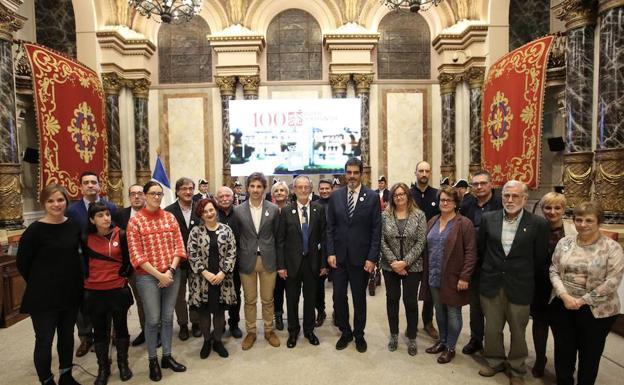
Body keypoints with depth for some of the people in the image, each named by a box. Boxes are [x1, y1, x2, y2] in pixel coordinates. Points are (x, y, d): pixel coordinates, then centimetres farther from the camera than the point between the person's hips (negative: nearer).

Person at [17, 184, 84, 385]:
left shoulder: (74, 226, 0)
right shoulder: (35, 230, -15)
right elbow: (22, 263, -7)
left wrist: (76, 282, 8)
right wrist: (39, 285, 0)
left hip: (70, 292, 5)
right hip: (44, 296, -5)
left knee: (67, 335, 18)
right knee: (44, 341, 7)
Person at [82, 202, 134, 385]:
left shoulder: (121, 235, -7)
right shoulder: (86, 239, -4)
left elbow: (128, 260, 0)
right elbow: (84, 262, 10)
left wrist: (123, 276, 1)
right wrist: (88, 279, 8)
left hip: (118, 290, -1)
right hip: (94, 292, 1)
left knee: (121, 327, 12)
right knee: (99, 330, 13)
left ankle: (123, 364, 30)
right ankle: (103, 368, 29)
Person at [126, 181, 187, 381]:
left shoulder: (170, 217, 4)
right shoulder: (135, 220, -7)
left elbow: (179, 246, 2)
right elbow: (136, 255, -10)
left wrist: (171, 270, -10)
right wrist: (158, 274, -13)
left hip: (172, 274, 3)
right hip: (148, 276, -3)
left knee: (168, 317, 13)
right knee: (153, 319, 4)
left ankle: (167, 356, 29)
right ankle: (153, 360, 24)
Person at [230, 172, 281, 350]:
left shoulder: (273, 209, -2)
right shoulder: (238, 210, -2)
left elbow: (277, 235, 3)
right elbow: (235, 237, 4)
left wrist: (278, 260, 4)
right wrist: (239, 259, 3)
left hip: (268, 260, 0)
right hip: (247, 261, 0)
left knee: (268, 300, 12)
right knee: (249, 300, 12)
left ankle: (269, 330, 32)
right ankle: (251, 332, 30)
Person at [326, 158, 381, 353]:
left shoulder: (372, 197, -5)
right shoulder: (335, 196, 2)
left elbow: (376, 230, -5)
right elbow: (330, 227, 4)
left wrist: (372, 258, -10)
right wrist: (330, 253, -3)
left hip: (361, 257, -2)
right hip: (338, 256, 2)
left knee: (359, 298, 12)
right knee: (338, 296, 8)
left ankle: (359, 335, 33)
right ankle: (345, 332, 30)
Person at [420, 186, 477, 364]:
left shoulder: (464, 224, -11)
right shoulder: (432, 222, 8)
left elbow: (471, 253, -13)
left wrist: (464, 277, -17)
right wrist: (426, 272, 8)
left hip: (452, 278, -5)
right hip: (434, 277, 6)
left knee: (453, 313, 9)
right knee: (439, 311, 18)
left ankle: (450, 347, 26)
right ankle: (442, 341, 36)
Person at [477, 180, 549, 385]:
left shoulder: (538, 223, -9)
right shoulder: (488, 218, -2)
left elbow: (540, 258, -1)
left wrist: (531, 281, 6)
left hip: (520, 287, -2)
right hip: (491, 284, 2)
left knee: (518, 331, 14)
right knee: (492, 328, 16)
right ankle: (494, 361, 38)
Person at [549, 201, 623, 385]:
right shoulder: (564, 242, 1)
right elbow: (554, 270, 1)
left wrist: (582, 301, -15)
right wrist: (564, 295, -13)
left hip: (596, 310, -3)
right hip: (561, 306, 3)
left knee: (590, 353, 15)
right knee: (563, 350, 16)